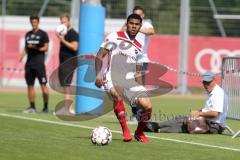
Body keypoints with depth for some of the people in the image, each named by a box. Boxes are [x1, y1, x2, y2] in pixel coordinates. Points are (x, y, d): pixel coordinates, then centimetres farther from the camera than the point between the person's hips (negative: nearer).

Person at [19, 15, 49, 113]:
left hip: (39, 63, -6)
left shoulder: (43, 34, -1)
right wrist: (23, 54, 2)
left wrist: (35, 47, -18)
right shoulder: (28, 34, 16)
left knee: (43, 85, -8)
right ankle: (32, 107, 10)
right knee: (30, 85, 5)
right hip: (29, 63, 6)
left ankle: (46, 107, -2)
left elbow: (46, 48, -5)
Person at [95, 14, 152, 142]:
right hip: (112, 78, -5)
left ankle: (139, 133, 14)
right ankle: (125, 131, -27)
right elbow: (99, 56, -3)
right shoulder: (115, 37, 2)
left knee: (147, 106, -14)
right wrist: (98, 74, -15)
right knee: (117, 95, -39)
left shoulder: (139, 47, 18)